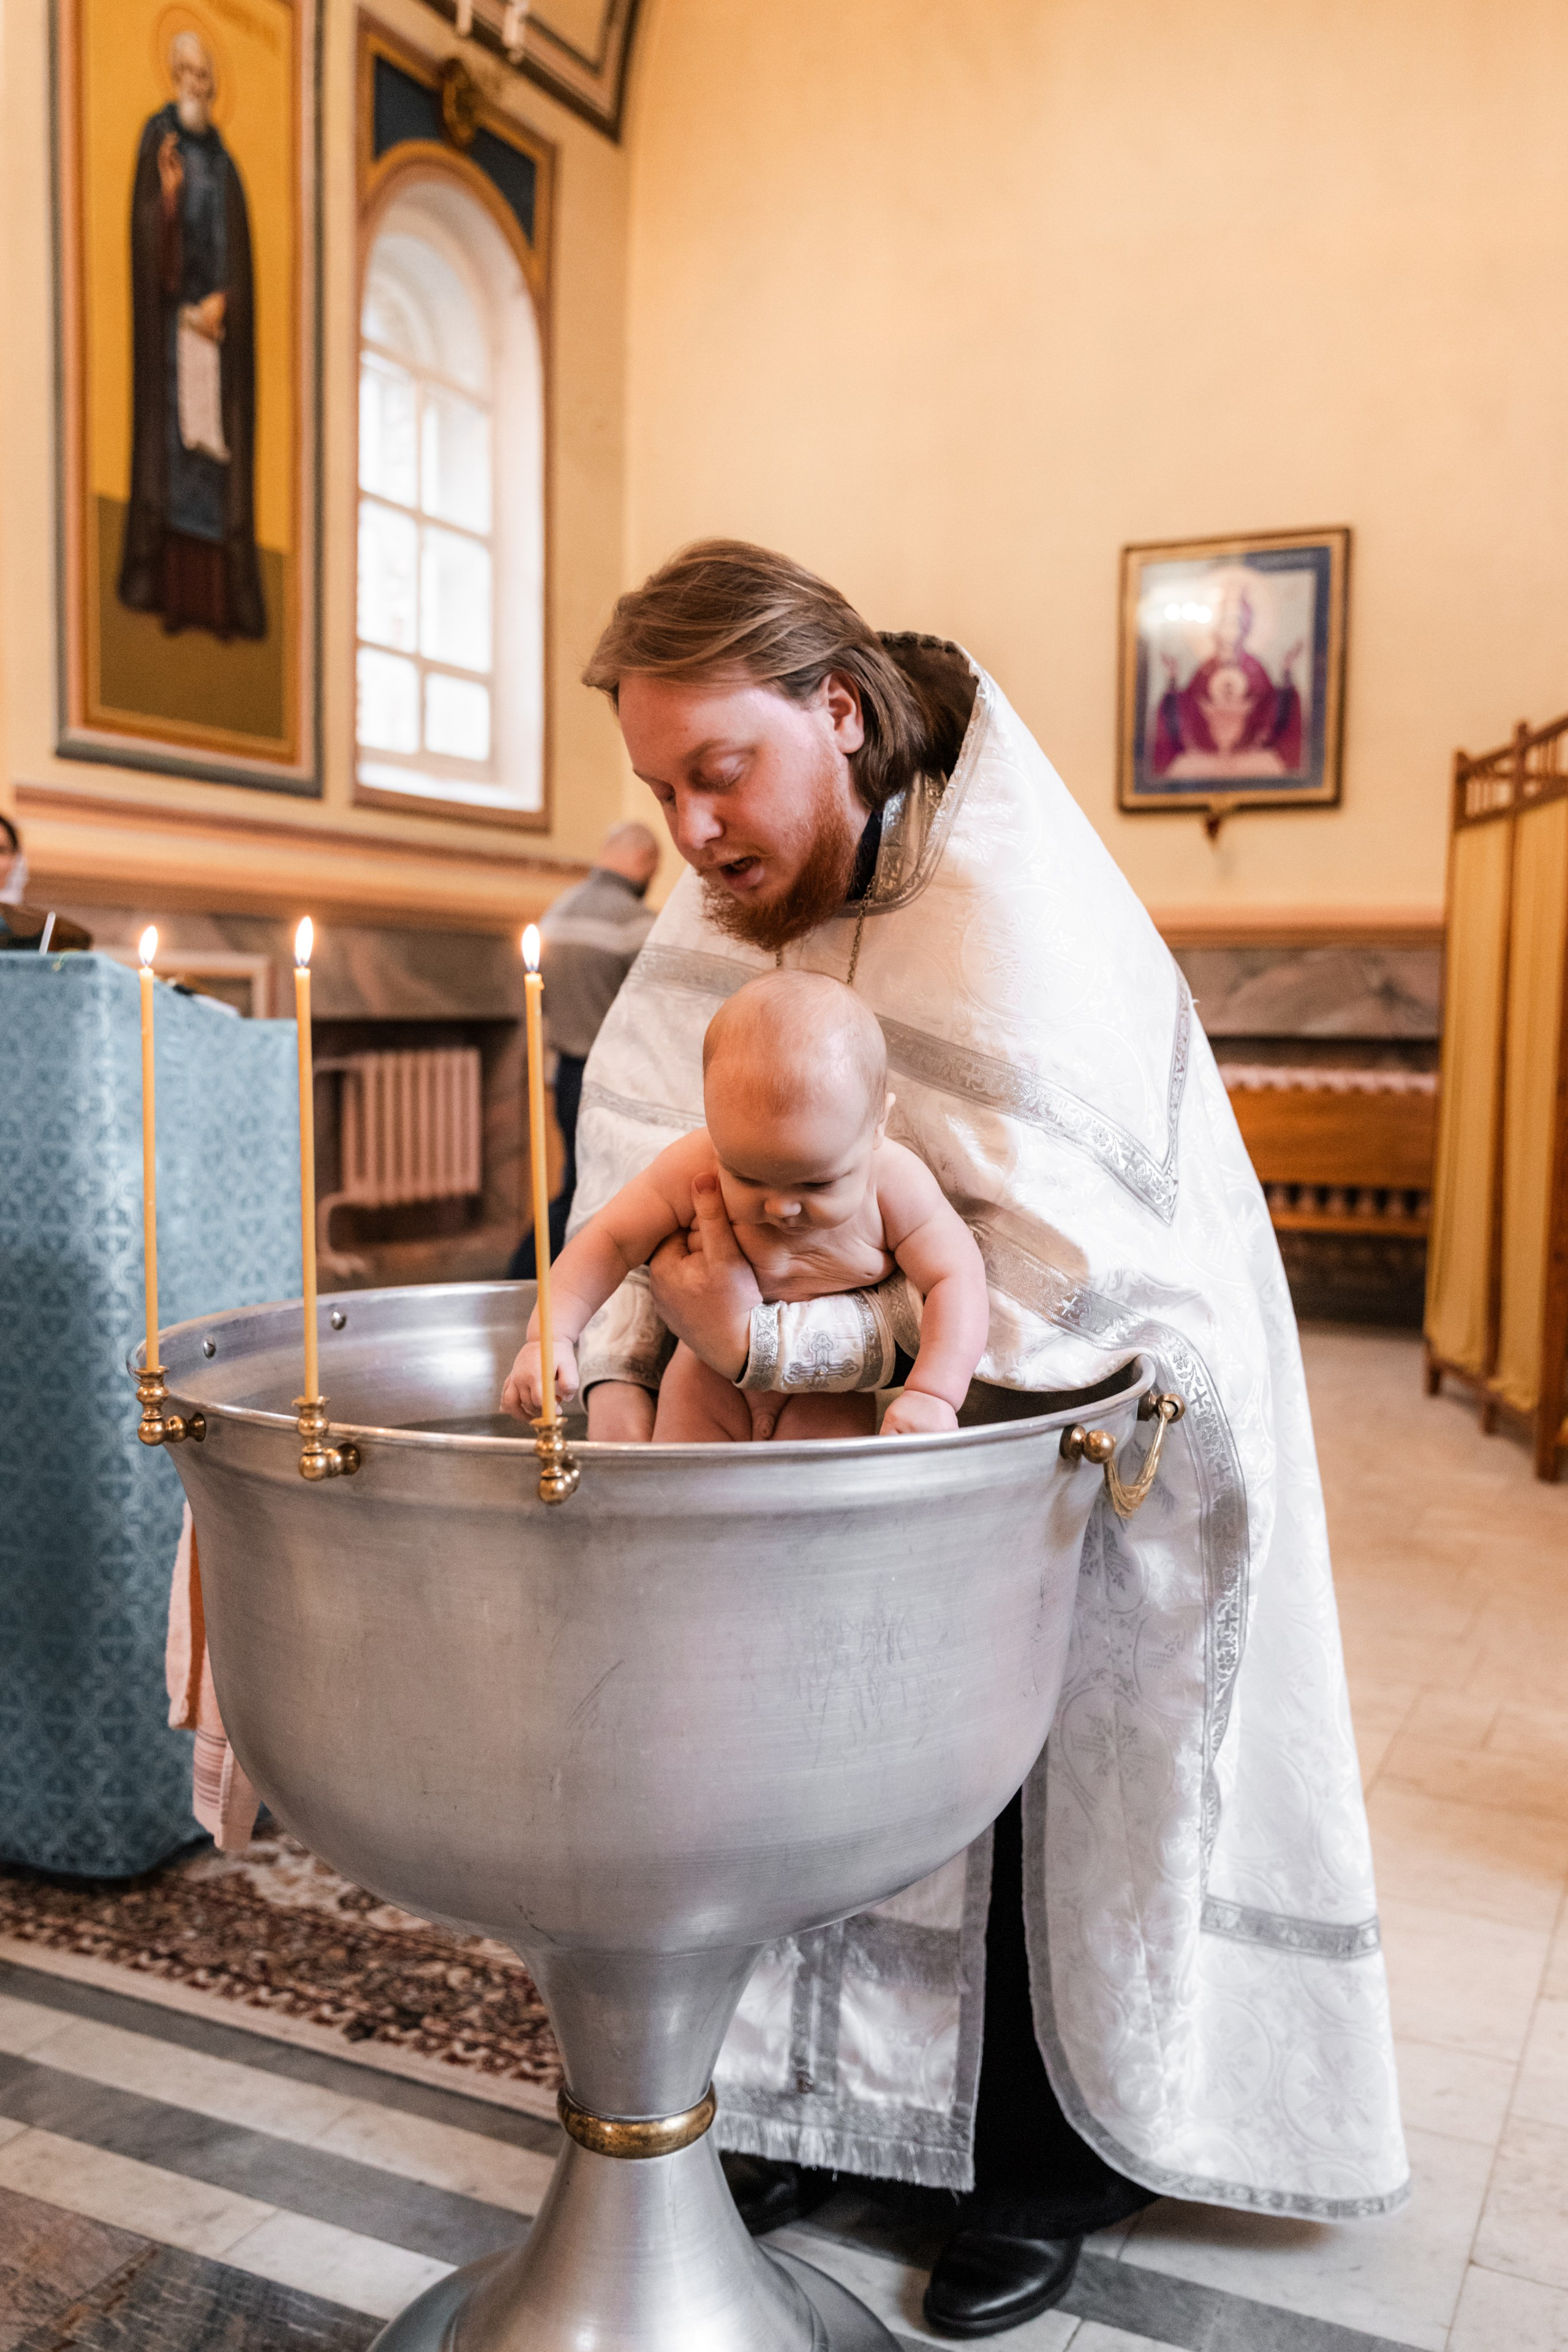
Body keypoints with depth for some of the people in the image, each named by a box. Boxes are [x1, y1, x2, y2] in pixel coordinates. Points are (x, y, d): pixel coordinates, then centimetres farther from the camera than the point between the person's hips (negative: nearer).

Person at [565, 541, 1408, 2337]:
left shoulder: (1010, 923, -29)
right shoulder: (730, 908, -6)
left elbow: (1048, 1274, -33)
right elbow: (639, 1160, -8)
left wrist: (775, 1341, -37)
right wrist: (619, 1375, -23)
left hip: (1102, 1399, -5)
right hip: (888, 1388, 6)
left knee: (1047, 1769, 6)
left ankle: (1049, 2171, 29)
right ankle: (822, 2093, 33)